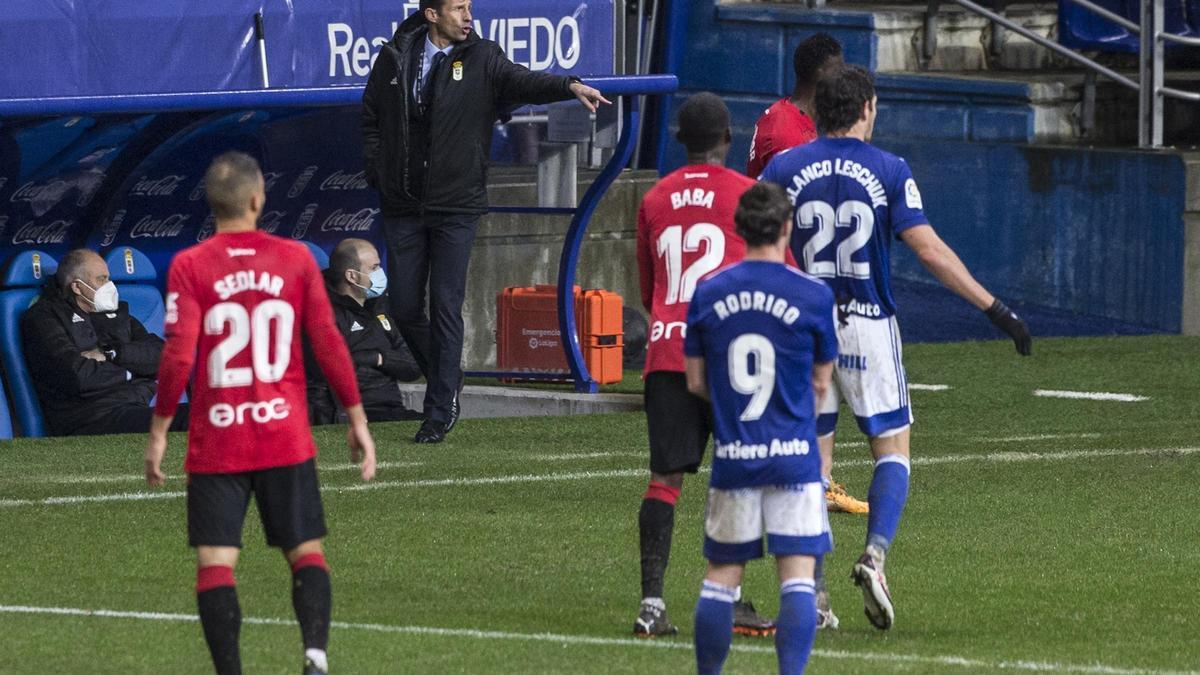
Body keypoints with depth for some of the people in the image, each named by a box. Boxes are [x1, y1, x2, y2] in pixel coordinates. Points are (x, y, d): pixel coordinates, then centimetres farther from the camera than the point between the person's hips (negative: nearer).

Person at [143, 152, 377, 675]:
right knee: (306, 552, 10)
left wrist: (158, 431, -1)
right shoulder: (296, 259, 0)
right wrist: (357, 419, 9)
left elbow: (178, 357, -11)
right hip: (287, 438, 2)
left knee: (215, 563, 0)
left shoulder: (189, 266, -6)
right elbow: (329, 343, 1)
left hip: (216, 445, -2)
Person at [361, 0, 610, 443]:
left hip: (455, 207, -2)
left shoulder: (479, 58, -1)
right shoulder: (394, 59, 4)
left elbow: (521, 81, -18)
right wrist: (376, 171, 5)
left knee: (446, 309, -5)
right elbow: (370, 117, 16)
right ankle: (445, 379, 30)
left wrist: (570, 86, -36)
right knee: (404, 306, 5)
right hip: (403, 206, 2)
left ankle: (440, 414, 1)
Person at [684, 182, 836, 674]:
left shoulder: (707, 293, 1)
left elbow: (696, 383, 7)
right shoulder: (813, 295, -6)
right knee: (798, 577, -3)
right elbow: (820, 384, 5)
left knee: (721, 575, 12)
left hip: (731, 454, 2)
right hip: (794, 456, -2)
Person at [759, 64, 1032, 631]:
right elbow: (930, 250, -9)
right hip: (868, 328, -2)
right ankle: (875, 554, -15)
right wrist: (994, 308, -5)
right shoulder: (889, 171, -4)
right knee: (893, 447, 8)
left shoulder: (784, 169, 1)